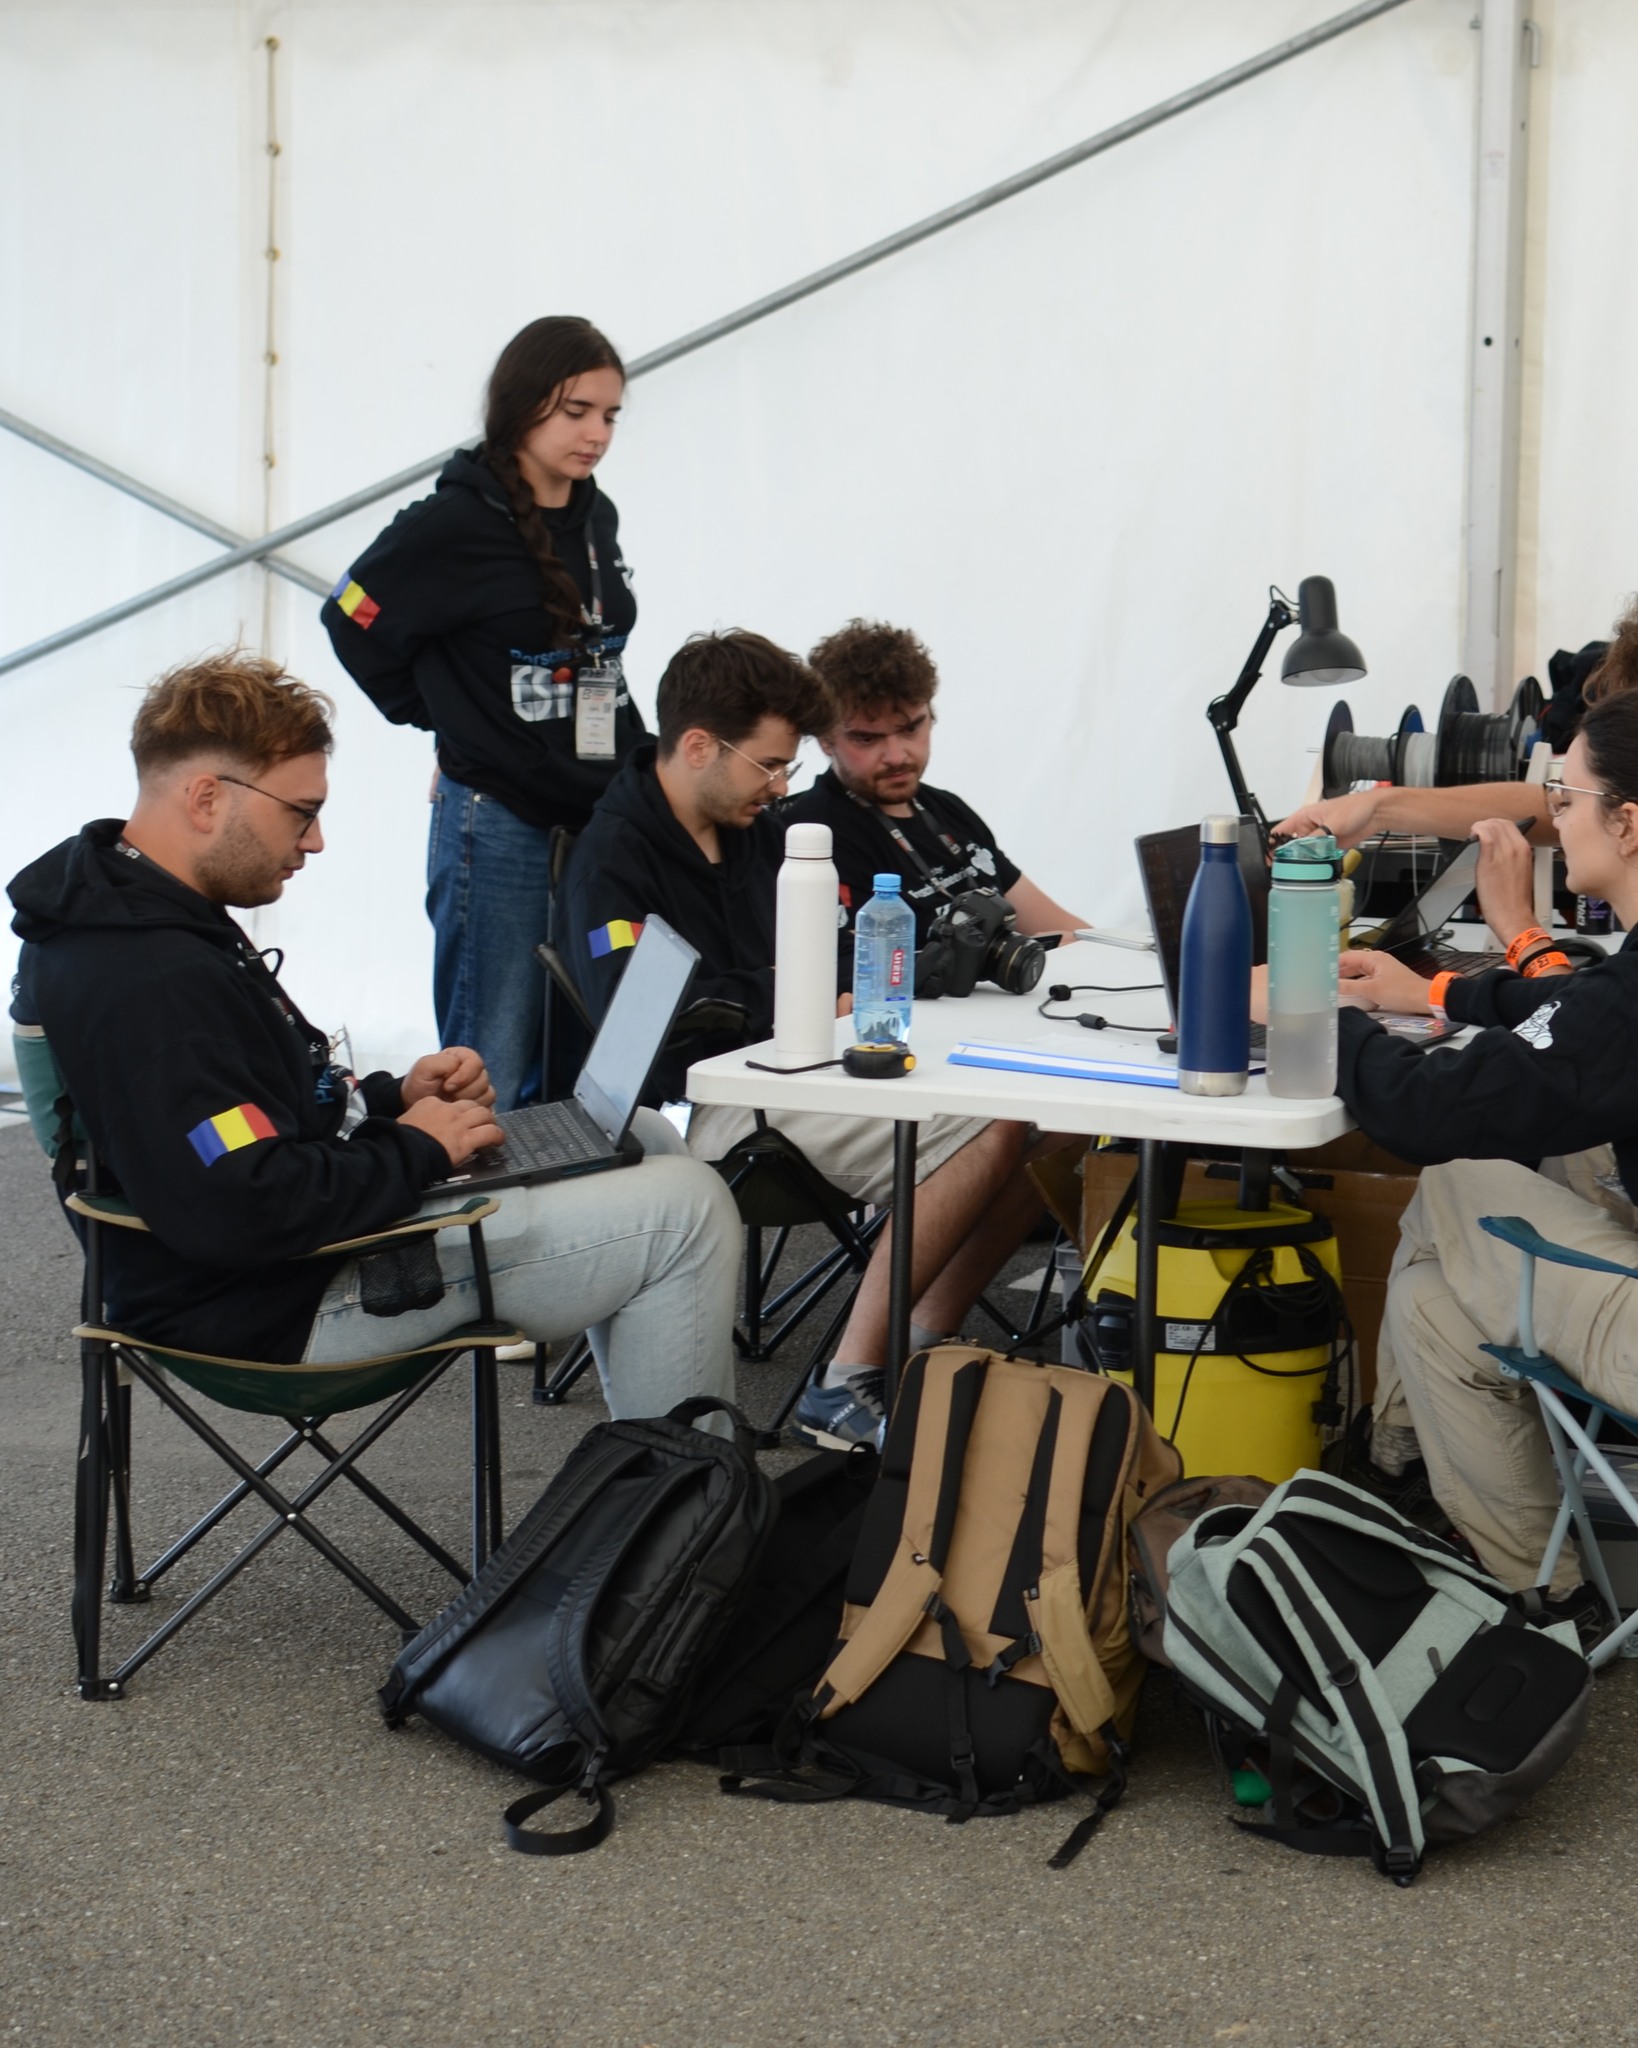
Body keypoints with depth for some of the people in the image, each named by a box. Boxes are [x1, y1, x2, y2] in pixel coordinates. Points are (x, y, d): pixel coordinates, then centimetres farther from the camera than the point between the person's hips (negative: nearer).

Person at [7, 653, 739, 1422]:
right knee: (686, 1211, -11)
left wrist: (393, 1096, 4)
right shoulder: (148, 984, -27)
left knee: (642, 1139, 17)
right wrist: (416, 1149, -17)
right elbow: (246, 1211, -33)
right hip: (281, 1307, -12)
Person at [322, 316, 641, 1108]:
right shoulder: (458, 522, -11)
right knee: (489, 1079, -1)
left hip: (597, 820, 6)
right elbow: (353, 619, -2)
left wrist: (631, 779, 10)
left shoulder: (596, 518, 9)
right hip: (499, 825, -6)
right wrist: (447, 721, 4)